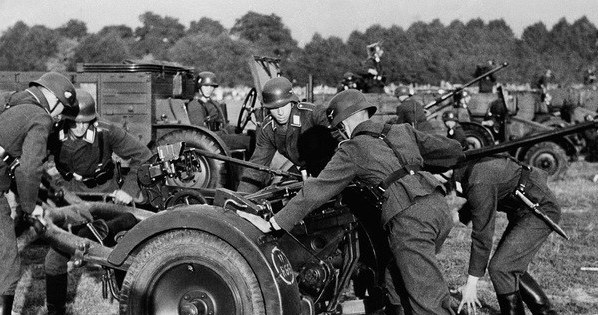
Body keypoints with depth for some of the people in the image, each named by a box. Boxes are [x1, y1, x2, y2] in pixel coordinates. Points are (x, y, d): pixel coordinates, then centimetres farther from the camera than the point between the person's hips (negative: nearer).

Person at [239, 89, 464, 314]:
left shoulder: (352, 149, 8)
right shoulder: (403, 131, 22)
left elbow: (317, 191, 2)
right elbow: (453, 150, 29)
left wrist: (273, 225, 4)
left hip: (409, 218, -7)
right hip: (438, 204, 7)